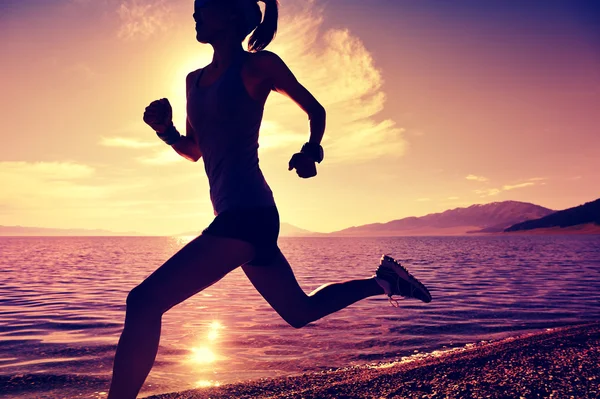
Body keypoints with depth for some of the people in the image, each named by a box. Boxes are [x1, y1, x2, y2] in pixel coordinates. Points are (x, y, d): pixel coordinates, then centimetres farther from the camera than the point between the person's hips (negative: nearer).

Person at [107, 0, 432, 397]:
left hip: (248, 212, -9)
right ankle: (382, 279, 33)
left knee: (144, 301, -15)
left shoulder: (258, 65, -3)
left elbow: (316, 111, 7)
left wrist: (310, 153, -10)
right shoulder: (195, 79, 17)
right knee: (301, 311, 21)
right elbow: (194, 151, 25)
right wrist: (165, 130, 6)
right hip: (236, 215, 9)